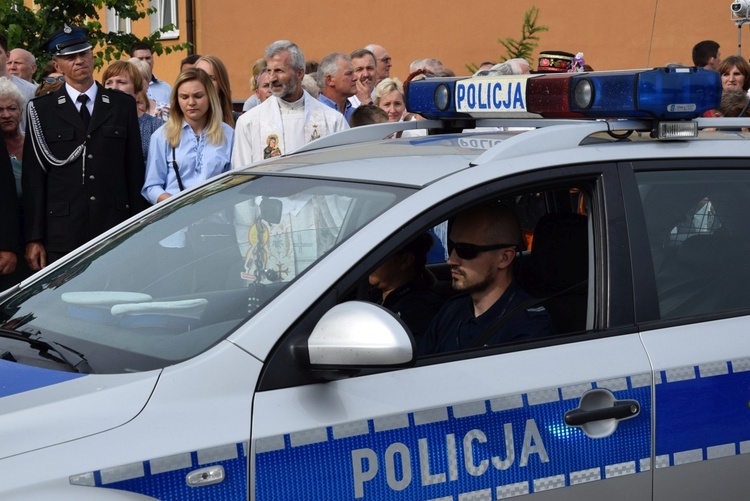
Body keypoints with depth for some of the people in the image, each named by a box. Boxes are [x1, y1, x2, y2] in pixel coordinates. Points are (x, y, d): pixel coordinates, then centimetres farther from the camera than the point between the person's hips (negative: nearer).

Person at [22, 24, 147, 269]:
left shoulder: (123, 105, 10)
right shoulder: (41, 110, 5)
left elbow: (135, 168, 10)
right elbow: (33, 177, 2)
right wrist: (34, 238, -4)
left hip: (115, 231, 1)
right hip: (62, 237, -1)